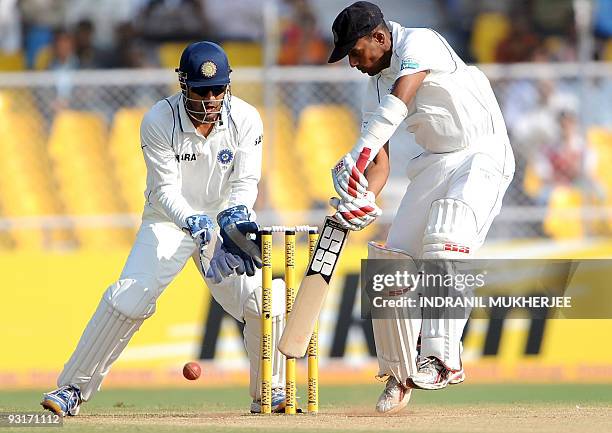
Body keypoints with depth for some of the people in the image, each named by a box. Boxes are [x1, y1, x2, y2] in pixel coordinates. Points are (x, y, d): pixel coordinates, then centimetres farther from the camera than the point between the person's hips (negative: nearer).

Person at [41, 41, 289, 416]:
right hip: (170, 220, -2)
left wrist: (237, 213, -37)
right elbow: (166, 190, -22)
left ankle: (270, 394, 6)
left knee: (264, 298, -14)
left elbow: (245, 183, -15)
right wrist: (194, 223, -40)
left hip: (223, 217, 2)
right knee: (129, 298, -18)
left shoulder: (246, 119, -15)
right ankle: (73, 390, -9)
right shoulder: (159, 121, -21)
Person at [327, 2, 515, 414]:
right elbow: (381, 161, 7)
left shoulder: (419, 43, -17)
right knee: (395, 260, 1)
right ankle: (400, 372, 13)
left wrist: (357, 159, -44)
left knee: (445, 242, -29)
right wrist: (363, 198, -15)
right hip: (435, 163, 8)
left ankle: (443, 357, -35)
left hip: (482, 154, -8)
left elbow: (399, 102, -34)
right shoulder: (376, 83, 8)